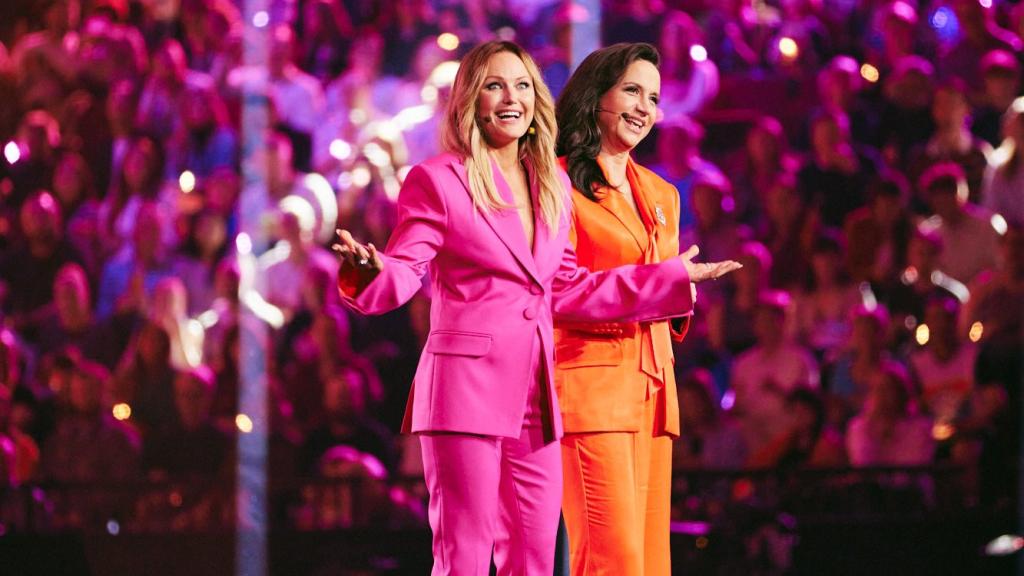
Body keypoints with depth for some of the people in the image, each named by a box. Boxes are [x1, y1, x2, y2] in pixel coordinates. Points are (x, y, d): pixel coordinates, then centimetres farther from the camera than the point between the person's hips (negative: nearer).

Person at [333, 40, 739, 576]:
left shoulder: (553, 186, 17)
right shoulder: (437, 181, -2)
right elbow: (403, 274, -6)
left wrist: (671, 279, 27)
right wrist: (371, 268, -31)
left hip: (535, 399, 6)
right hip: (466, 386, -6)